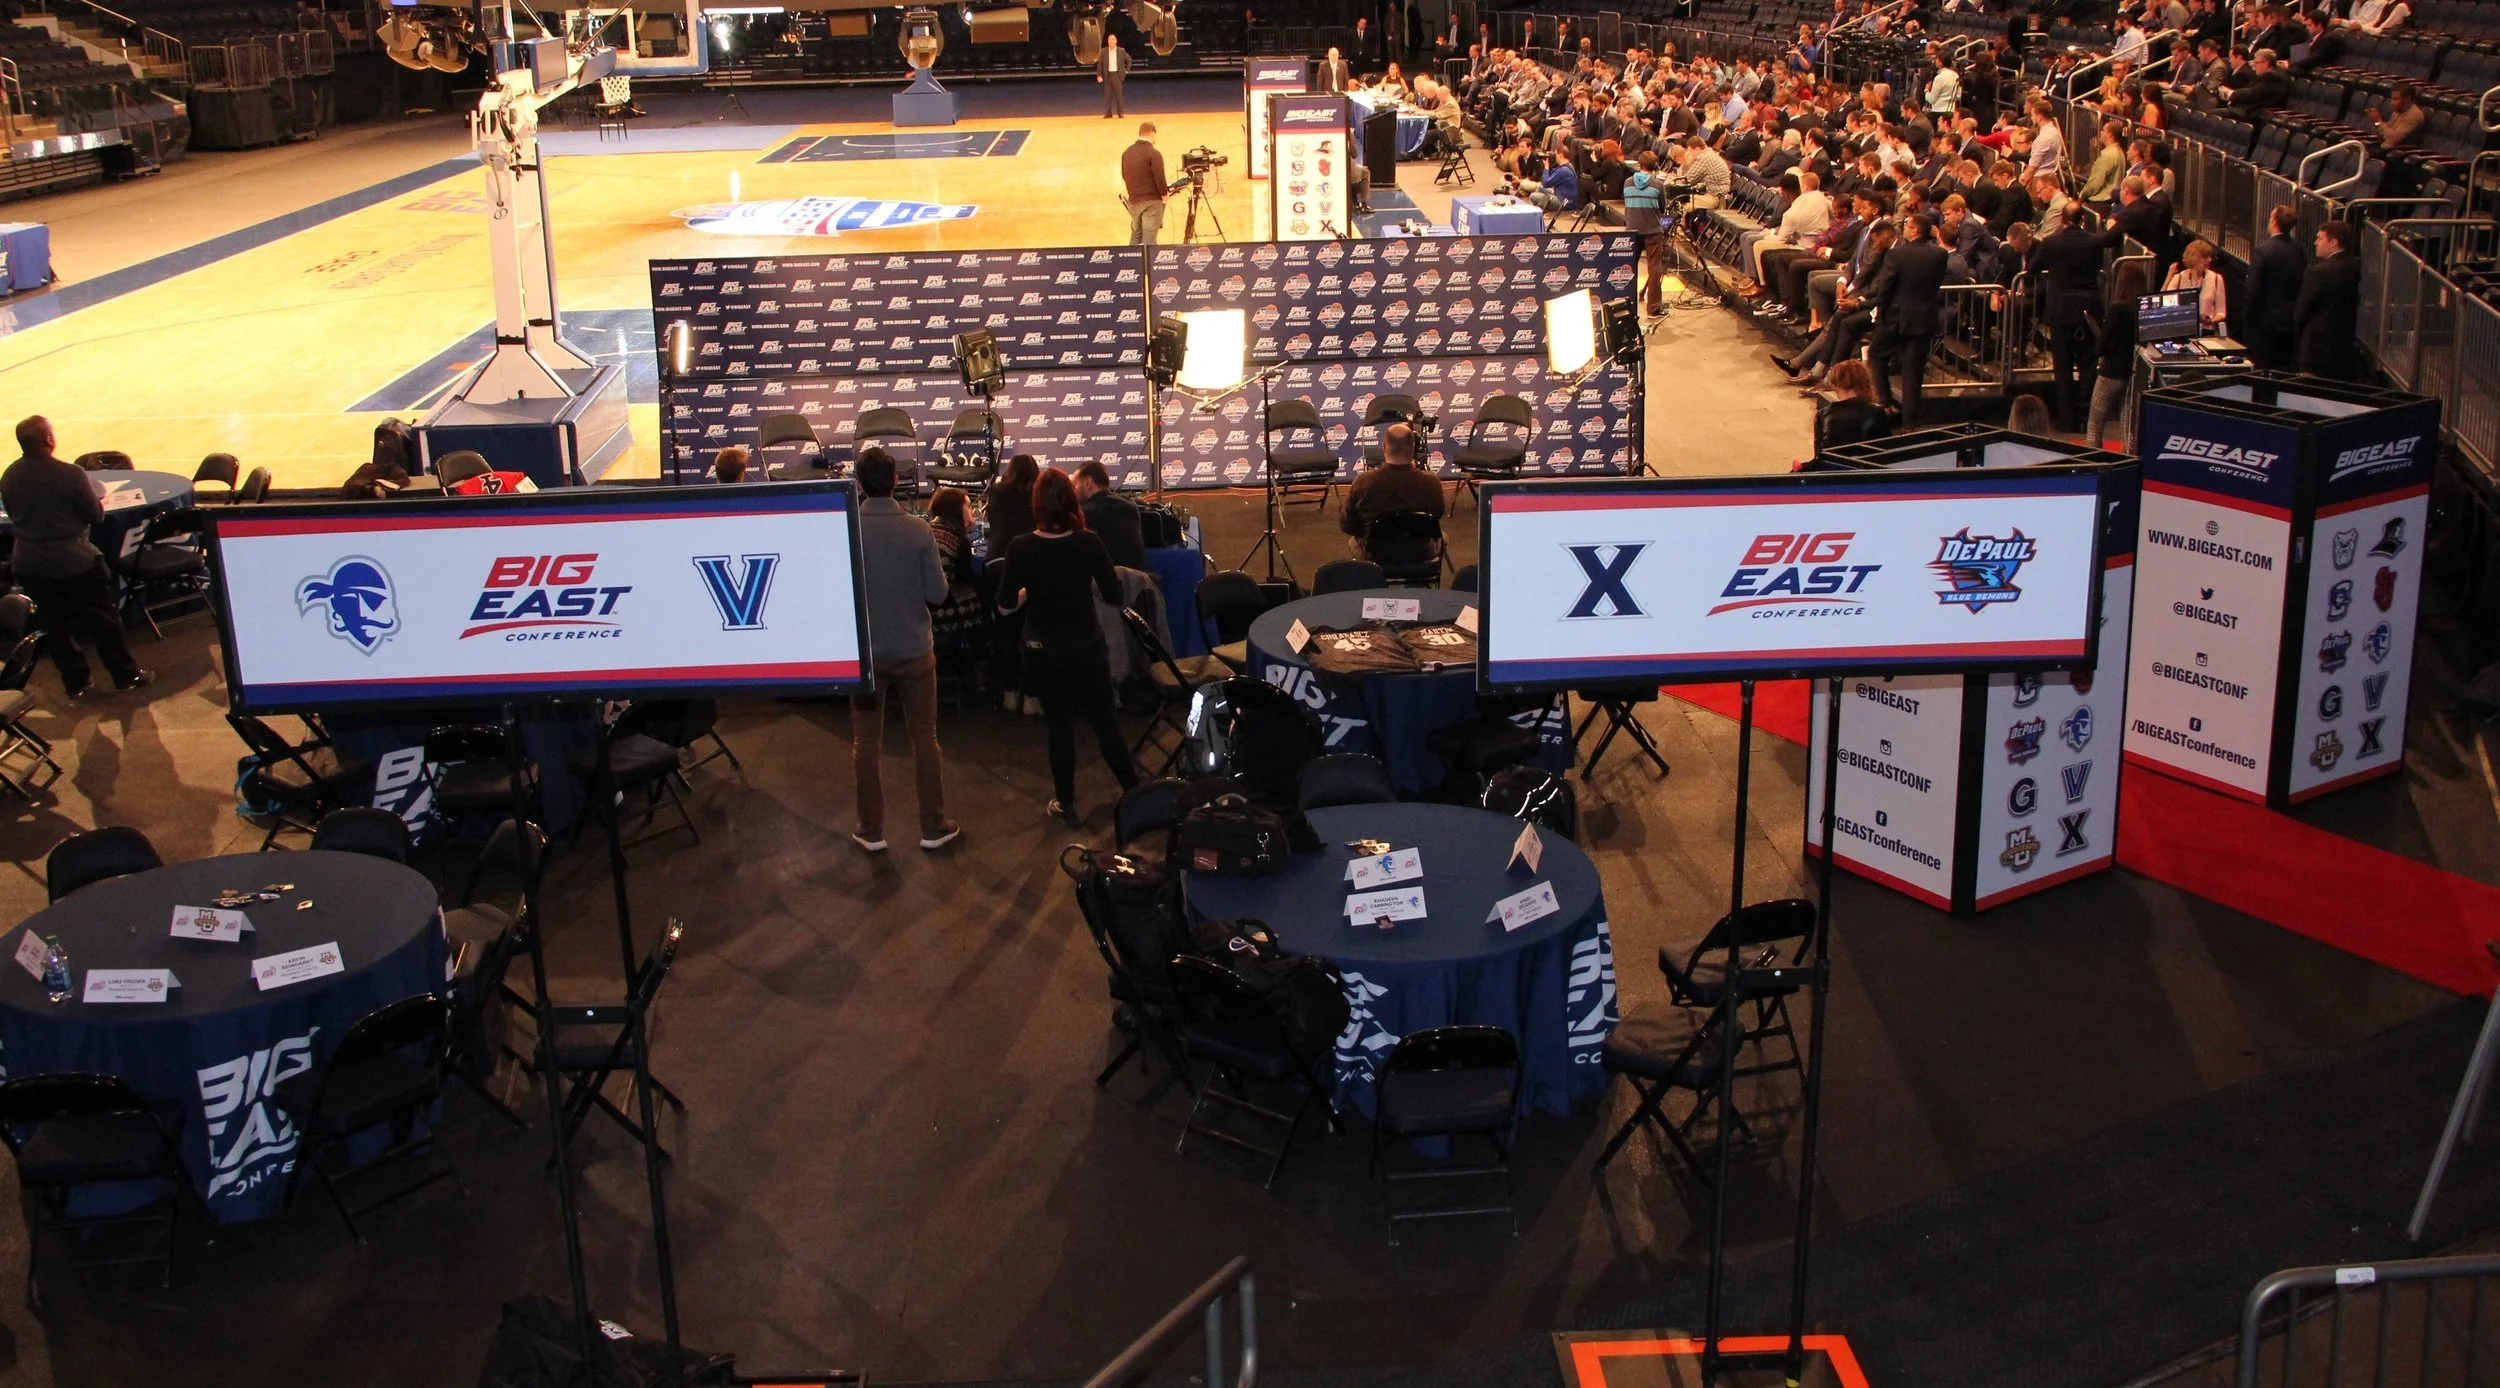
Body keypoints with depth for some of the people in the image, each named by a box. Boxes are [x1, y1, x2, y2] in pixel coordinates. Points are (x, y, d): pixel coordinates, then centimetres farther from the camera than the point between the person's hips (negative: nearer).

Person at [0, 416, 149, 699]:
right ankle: (126, 675, 19)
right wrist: (100, 502, 11)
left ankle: (74, 683, 22)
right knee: (102, 619, 10)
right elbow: (96, 516, -11)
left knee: (53, 624, 15)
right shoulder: (70, 474, -21)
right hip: (74, 561, -4)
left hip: (29, 565, 4)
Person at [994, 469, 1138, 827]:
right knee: (1105, 720, 15)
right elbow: (1114, 596, -8)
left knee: (1060, 724, 11)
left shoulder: (1021, 548, -16)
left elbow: (1005, 605, -10)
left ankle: (1066, 805, 19)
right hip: (1087, 646, 1)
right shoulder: (1089, 542, -15)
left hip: (1043, 650, 0)